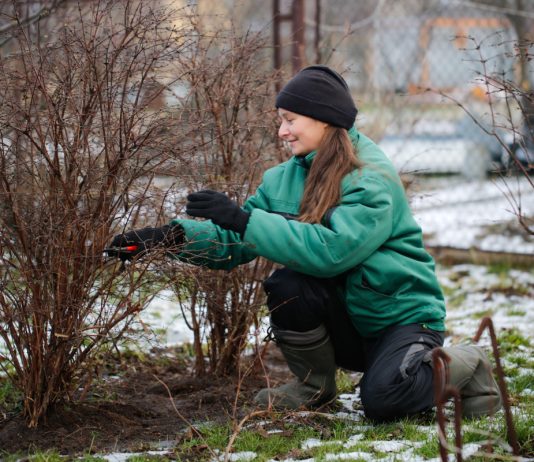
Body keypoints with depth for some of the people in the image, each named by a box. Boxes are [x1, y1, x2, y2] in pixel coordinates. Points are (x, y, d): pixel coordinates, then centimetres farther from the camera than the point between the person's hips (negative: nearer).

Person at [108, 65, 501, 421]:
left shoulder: (373, 179, -21)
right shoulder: (288, 178, 1)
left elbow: (332, 249, -35)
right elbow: (234, 241, -4)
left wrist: (244, 219, -36)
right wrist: (176, 235, -22)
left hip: (402, 314, -5)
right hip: (346, 318, 6)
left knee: (383, 400, -31)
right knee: (287, 286, -24)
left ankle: (464, 366, 1)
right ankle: (314, 386, 1)